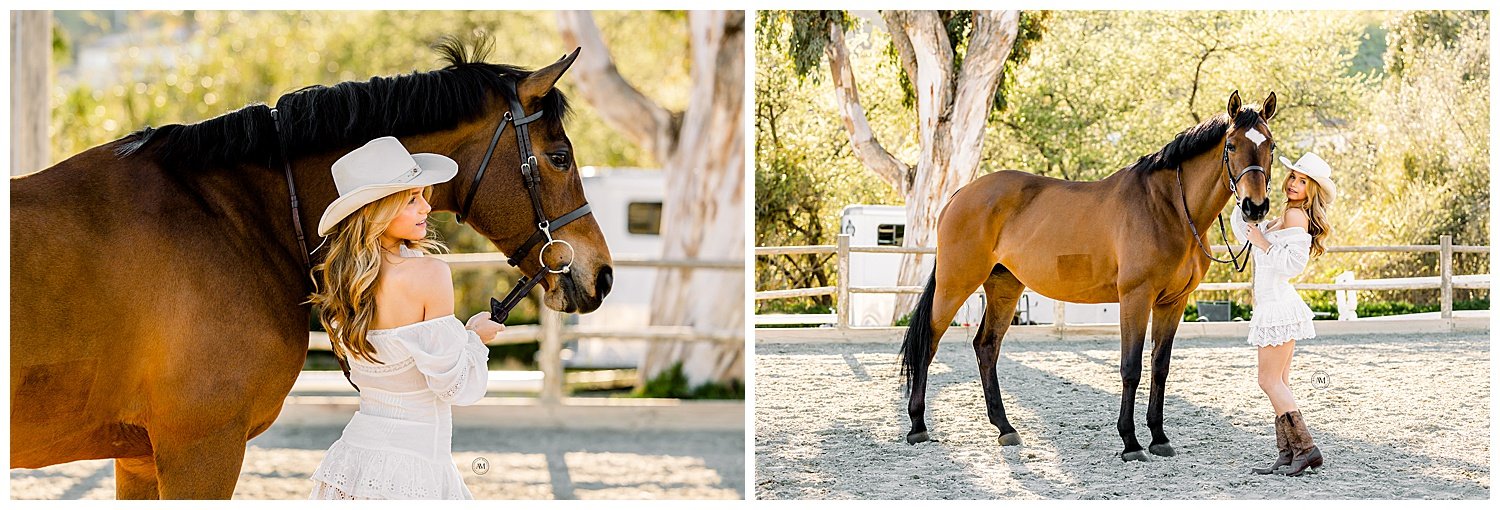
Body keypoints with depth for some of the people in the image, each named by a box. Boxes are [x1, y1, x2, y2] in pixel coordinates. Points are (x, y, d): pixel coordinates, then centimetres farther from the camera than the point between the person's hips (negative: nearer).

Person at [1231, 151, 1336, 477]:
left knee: (1269, 380, -9)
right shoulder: (1288, 216, 17)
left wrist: (1263, 243, -15)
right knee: (1278, 381, 9)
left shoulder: (1295, 216, -13)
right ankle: (1287, 455, 9)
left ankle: (1305, 448, -12)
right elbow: (1243, 230, 26)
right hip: (1277, 306, 10)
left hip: (1279, 306, -10)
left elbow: (1293, 263, -22)